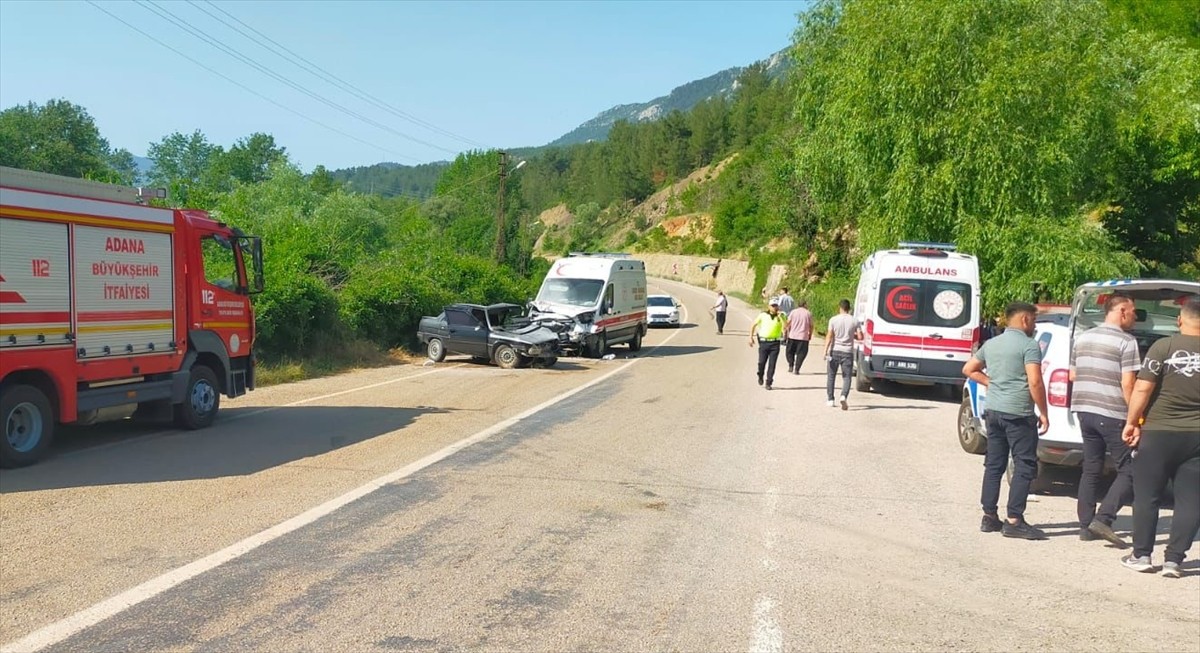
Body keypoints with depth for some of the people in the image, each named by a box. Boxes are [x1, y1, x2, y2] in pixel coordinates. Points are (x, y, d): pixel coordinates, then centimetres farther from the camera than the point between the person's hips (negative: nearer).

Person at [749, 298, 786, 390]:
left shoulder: (780, 316, 4)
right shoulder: (763, 315, 2)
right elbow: (753, 325, 10)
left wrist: (780, 316, -16)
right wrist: (751, 337, 5)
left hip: (775, 343, 0)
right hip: (763, 342, 0)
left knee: (772, 364, -2)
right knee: (762, 362, 0)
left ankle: (769, 383, 8)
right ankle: (760, 376, 30)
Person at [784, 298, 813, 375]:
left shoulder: (793, 312, 4)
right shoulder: (808, 313, 3)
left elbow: (788, 323, 1)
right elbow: (811, 326, 4)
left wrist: (785, 332, 10)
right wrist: (810, 335, 16)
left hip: (792, 336, 1)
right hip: (803, 337, -1)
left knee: (789, 351, 17)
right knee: (801, 353, 5)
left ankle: (790, 366, 8)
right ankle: (796, 369, -3)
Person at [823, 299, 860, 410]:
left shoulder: (833, 320, -3)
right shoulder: (854, 321, 0)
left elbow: (829, 336, -8)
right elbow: (860, 336, -1)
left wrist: (825, 351, -9)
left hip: (835, 351, 0)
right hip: (848, 352, 0)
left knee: (831, 376, 13)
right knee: (846, 377, 3)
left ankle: (830, 399, 16)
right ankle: (844, 396, -21)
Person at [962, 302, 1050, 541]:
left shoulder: (991, 344, 12)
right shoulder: (1029, 345, -10)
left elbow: (968, 370, 20)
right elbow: (1035, 382, -18)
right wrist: (1043, 413, -11)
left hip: (994, 411, 7)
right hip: (1018, 414, -7)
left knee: (993, 465, 12)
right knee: (1024, 467, -2)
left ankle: (989, 517, 16)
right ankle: (1014, 521, -5)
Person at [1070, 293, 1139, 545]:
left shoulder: (1083, 338, 11)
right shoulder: (1126, 342, -10)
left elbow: (1072, 375, 16)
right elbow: (1128, 384, -15)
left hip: (1084, 410, 7)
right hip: (1113, 415, -7)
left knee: (1091, 470, 14)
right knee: (1129, 471, 2)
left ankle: (1086, 525, 14)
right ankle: (1103, 519, -9)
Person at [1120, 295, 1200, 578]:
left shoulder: (1164, 347, -8)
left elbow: (1142, 388, -12)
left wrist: (1131, 422, -2)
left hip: (1159, 433, -2)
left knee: (1147, 497, 8)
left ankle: (1141, 555, 13)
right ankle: (1173, 559, 7)